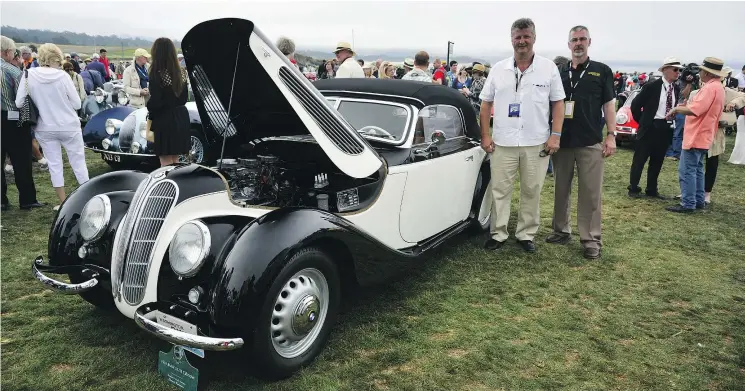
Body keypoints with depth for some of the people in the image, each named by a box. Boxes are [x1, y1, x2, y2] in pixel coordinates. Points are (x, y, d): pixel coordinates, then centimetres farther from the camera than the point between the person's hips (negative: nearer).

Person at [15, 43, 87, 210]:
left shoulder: (29, 75, -7)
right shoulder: (63, 76, -12)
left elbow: (19, 103, -6)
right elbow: (77, 104, -8)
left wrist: (39, 104, 12)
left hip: (45, 129, 2)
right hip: (69, 126, -2)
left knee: (54, 165, 11)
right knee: (78, 162, 10)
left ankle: (63, 202, 16)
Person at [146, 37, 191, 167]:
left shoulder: (157, 74, -17)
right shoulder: (181, 72, 4)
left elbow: (155, 101, -16)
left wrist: (149, 108, 3)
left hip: (164, 119, -7)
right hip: (181, 117, 7)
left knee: (166, 162, -1)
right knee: (175, 160, 18)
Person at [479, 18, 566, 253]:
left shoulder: (549, 68, 2)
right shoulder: (498, 69, 4)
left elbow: (558, 103, 3)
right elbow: (486, 103, 8)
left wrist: (556, 135, -6)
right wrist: (485, 135, 1)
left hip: (537, 143, 0)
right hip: (502, 143, 1)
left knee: (532, 192, 8)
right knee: (499, 190, 6)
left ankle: (526, 235, 22)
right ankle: (498, 234, 18)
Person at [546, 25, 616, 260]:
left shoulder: (602, 71, 5)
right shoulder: (559, 72, 10)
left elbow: (609, 104, 4)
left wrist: (611, 136, -5)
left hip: (590, 142, -2)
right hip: (561, 140, 3)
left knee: (591, 192, -1)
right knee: (561, 189, 11)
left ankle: (592, 239, 6)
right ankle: (561, 230, 24)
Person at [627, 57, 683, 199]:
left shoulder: (676, 89, 7)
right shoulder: (651, 86, -10)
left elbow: (674, 107, 19)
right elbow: (635, 104, -6)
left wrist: (672, 123, 8)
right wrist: (642, 122, -1)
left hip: (667, 129, 6)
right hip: (651, 127, -6)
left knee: (657, 161, 12)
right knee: (640, 159, 2)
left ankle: (652, 189, 21)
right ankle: (633, 188, 11)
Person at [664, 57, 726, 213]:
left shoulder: (710, 87, -19)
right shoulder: (717, 87, 15)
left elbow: (695, 110, -27)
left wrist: (676, 109, -13)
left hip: (696, 136, -11)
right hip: (702, 136, 11)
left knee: (686, 170, -7)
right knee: (696, 169, 17)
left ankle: (688, 204, -5)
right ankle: (698, 201, 23)